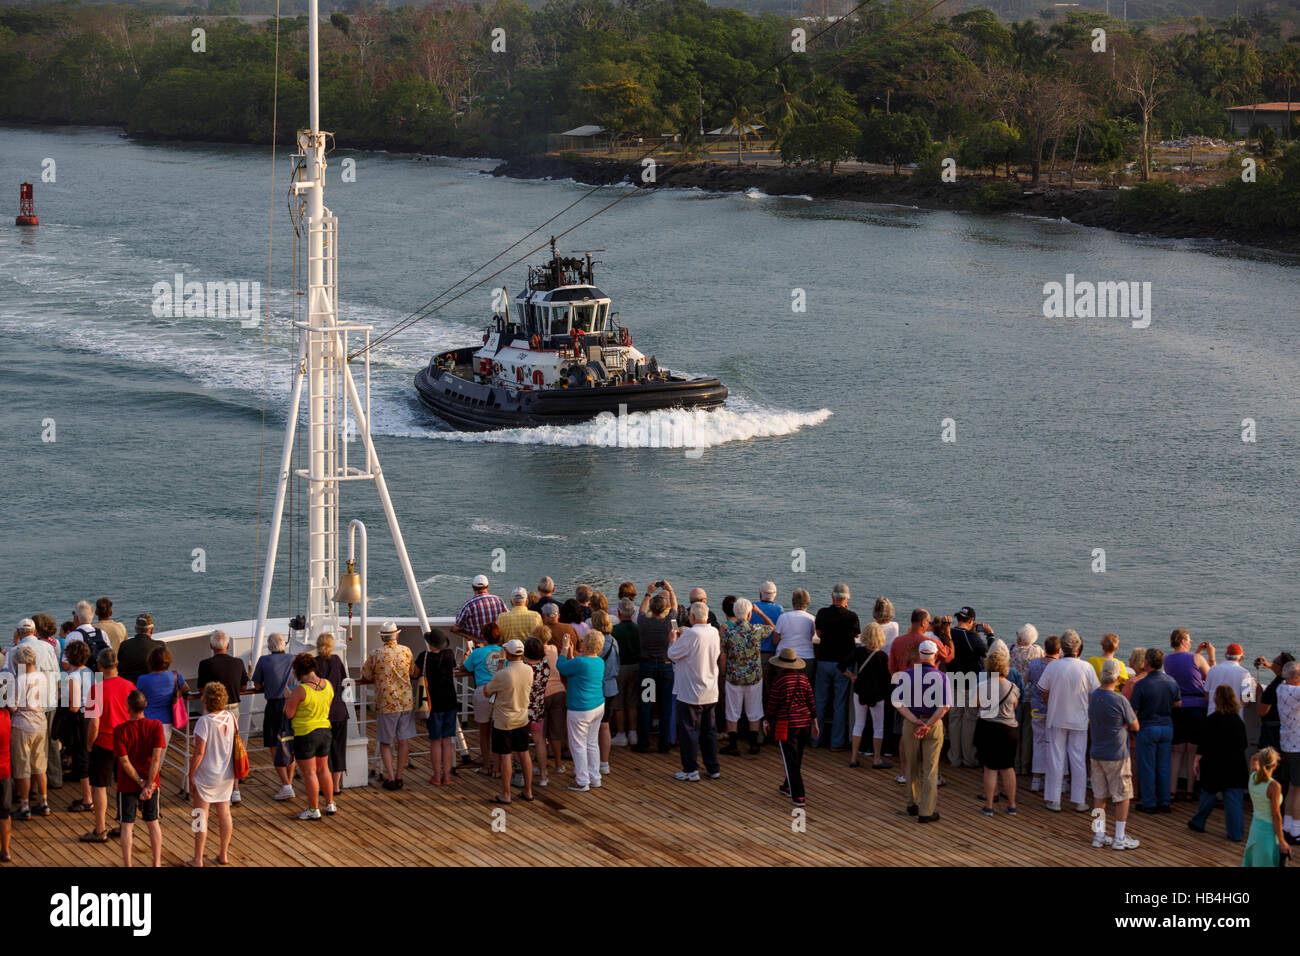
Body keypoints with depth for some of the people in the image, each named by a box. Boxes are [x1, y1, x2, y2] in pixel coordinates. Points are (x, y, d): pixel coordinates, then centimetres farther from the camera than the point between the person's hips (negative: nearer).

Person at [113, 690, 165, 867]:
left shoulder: (120, 730, -15)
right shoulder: (155, 726, -10)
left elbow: (124, 761, -17)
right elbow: (156, 758, -14)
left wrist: (141, 783, -11)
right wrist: (149, 785, -12)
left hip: (127, 785, -2)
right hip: (151, 782, 2)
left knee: (127, 825, 7)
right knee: (153, 823, 15)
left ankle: (127, 865, 8)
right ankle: (157, 863, 18)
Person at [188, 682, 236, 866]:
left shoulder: (204, 722, -21)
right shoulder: (230, 717, -3)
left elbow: (199, 752, -20)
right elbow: (236, 740, 7)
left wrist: (191, 775, -10)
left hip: (206, 776, -6)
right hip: (226, 775, 6)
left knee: (201, 817, 3)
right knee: (224, 813, 14)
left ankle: (198, 860, 8)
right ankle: (224, 855, 24)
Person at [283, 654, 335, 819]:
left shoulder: (300, 690, -21)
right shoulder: (328, 685, 0)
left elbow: (289, 714, -15)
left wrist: (288, 699, 3)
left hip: (305, 734, -7)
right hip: (325, 731, 7)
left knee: (310, 773, 3)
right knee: (323, 769, 20)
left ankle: (314, 810, 9)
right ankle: (330, 804, 27)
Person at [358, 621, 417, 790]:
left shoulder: (376, 654, -9)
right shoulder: (406, 651, 0)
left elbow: (365, 678, -1)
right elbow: (414, 674, 12)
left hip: (387, 703, -3)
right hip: (406, 701, 3)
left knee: (385, 743, 7)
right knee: (404, 741, 10)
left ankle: (390, 778, -1)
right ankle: (399, 776, 12)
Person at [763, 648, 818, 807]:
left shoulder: (778, 680, -13)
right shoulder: (803, 678, 2)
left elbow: (772, 704, -7)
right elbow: (811, 700, 7)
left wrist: (767, 721, 6)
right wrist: (814, 719, 17)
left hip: (786, 724, -6)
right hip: (804, 722, 6)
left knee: (791, 761, -3)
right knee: (797, 758, 21)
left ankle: (799, 796, -9)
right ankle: (789, 787, 38)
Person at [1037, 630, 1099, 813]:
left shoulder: (1053, 666, -11)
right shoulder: (1087, 667, -11)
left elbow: (1044, 694, -3)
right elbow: (1095, 694, -3)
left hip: (1056, 719, 0)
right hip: (1079, 720, 0)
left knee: (1056, 758, 7)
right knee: (1079, 760, 9)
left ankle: (1054, 800, 9)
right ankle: (1079, 801, 12)